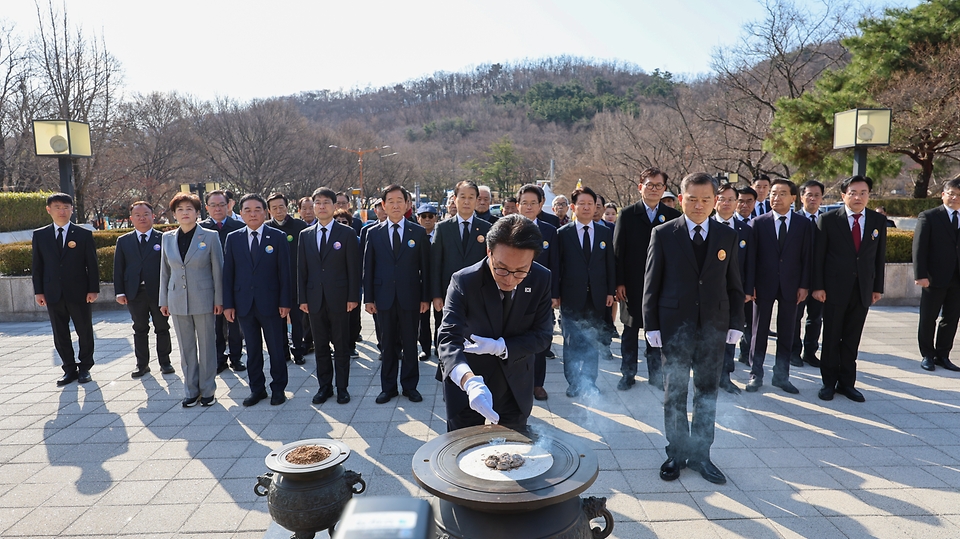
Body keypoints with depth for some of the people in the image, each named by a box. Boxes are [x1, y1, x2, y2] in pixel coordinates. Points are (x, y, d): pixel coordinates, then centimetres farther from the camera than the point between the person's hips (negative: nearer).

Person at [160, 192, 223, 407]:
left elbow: (218, 270, -2)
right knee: (186, 348, 9)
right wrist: (164, 300, 10)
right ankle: (191, 390, 20)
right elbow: (165, 271, 12)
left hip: (204, 300, -3)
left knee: (207, 346, 4)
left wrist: (219, 300, -5)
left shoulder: (210, 236, -2)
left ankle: (208, 390, 16)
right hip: (178, 301, 3)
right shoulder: (167, 238, 8)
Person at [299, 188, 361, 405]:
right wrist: (302, 298, 3)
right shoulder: (305, 235, 9)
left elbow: (353, 268, -4)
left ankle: (342, 387, 16)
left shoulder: (347, 233, -1)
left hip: (339, 298, -3)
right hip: (315, 298, 3)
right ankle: (324, 386, 22)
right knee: (321, 345, 11)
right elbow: (301, 269, 9)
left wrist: (353, 297, -9)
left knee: (341, 345, 5)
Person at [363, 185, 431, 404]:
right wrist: (368, 298, 0)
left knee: (410, 343, 9)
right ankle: (388, 387, 23)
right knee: (387, 344, 10)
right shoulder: (373, 233, 4)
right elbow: (368, 268, 4)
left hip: (410, 297, -1)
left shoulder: (418, 232, 1)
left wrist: (425, 297, -2)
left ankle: (410, 386, 23)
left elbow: (425, 267, 1)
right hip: (384, 297, 1)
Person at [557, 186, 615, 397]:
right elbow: (557, 266, 0)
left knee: (593, 343, 9)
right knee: (572, 343, 4)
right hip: (572, 297, -2)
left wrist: (611, 291, 3)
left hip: (597, 297, 2)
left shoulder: (606, 233, 7)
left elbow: (610, 264, 8)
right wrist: (556, 293, -3)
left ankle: (590, 382, 21)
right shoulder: (563, 233, 0)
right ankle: (573, 383, 16)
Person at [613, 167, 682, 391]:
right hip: (633, 284, -1)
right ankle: (628, 374, 20)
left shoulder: (673, 216, 2)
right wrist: (619, 283, -7)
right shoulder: (627, 215, -1)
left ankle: (655, 373, 24)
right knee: (630, 330, 9)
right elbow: (618, 250, -2)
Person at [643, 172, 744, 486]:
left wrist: (736, 324, 3)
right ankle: (677, 453, 22)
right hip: (675, 326, -2)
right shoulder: (663, 234, -3)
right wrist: (651, 325, -6)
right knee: (675, 393, 7)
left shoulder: (727, 237, 5)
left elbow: (734, 284, 8)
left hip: (714, 327, 3)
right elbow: (651, 283, -2)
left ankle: (700, 454, 25)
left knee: (707, 392, 11)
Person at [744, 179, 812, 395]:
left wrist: (804, 285, -3)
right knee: (759, 332, 7)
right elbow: (751, 257, -3)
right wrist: (749, 286, -8)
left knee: (786, 334, 9)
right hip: (764, 285, -1)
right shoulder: (758, 222, -1)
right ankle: (756, 375, 17)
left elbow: (807, 256, 3)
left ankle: (781, 376, 21)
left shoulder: (804, 224, 3)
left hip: (790, 286, 1)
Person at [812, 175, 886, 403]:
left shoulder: (878, 221, 6)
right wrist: (818, 286, -9)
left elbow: (880, 256, 8)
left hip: (863, 288, 3)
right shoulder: (828, 219, -4)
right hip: (835, 287, -3)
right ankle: (829, 382, 17)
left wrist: (878, 287, 6)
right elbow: (818, 255, -5)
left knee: (852, 338, 10)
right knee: (831, 337, 6)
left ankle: (847, 382, 21)